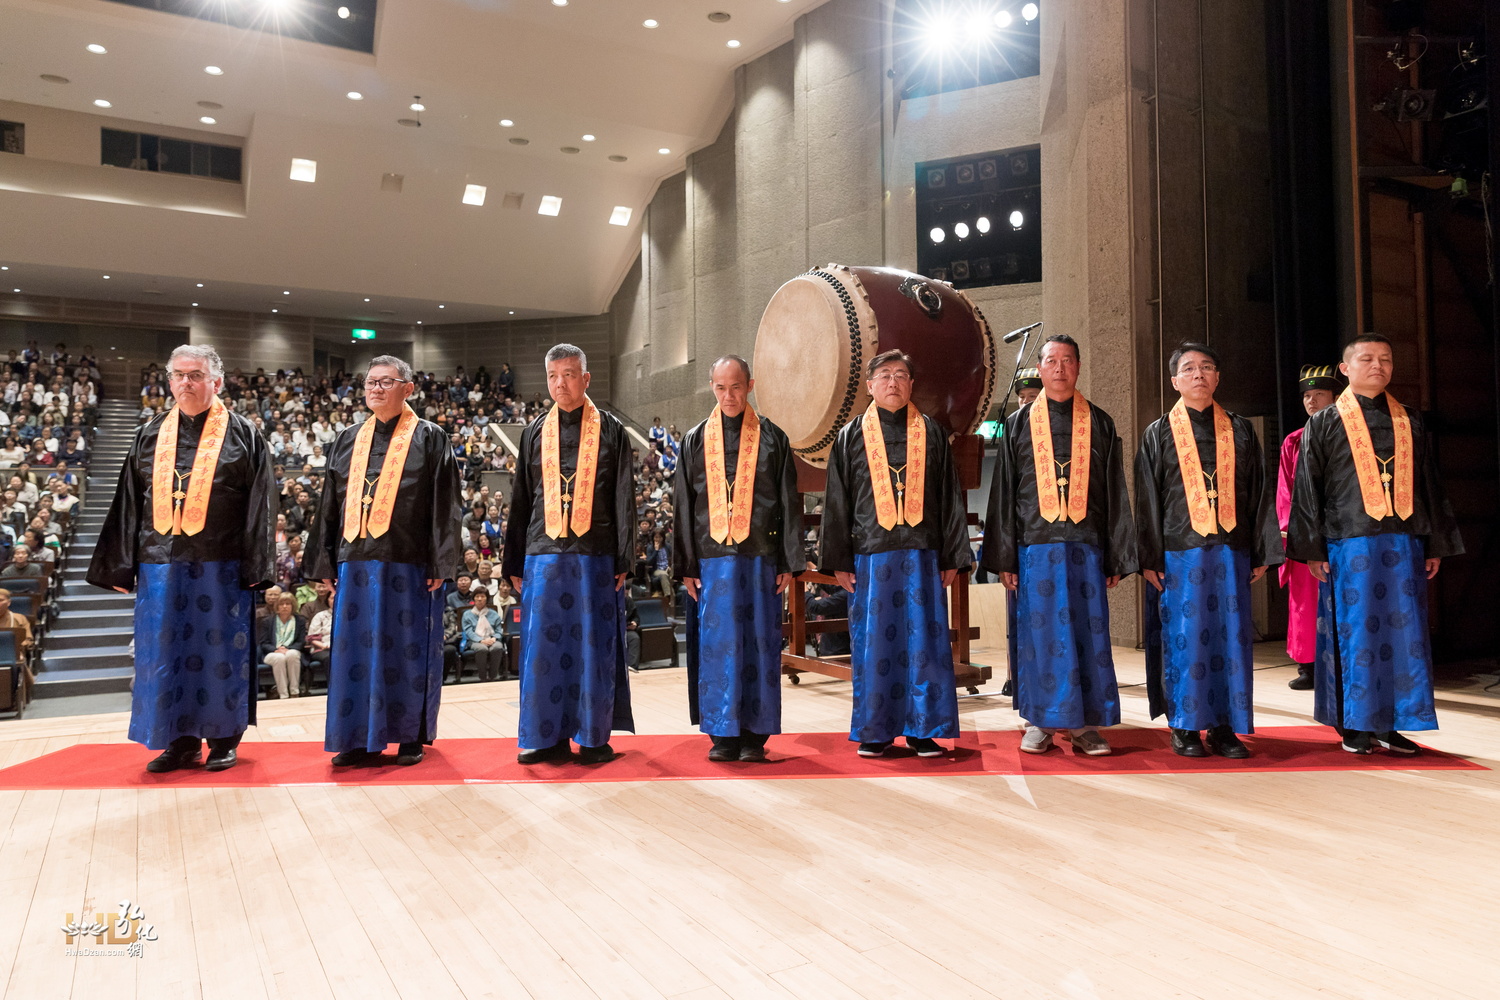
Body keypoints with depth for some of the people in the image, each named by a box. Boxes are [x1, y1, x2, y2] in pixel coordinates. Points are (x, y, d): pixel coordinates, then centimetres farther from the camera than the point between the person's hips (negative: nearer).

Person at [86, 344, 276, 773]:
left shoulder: (242, 435, 1)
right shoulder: (151, 436, 11)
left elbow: (260, 504, -3)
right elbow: (129, 504, 12)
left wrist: (254, 567, -10)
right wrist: (122, 566, 7)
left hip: (219, 565, -4)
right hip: (160, 563, 4)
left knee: (218, 650, 4)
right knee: (165, 651, 8)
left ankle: (224, 738, 16)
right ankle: (180, 739, 19)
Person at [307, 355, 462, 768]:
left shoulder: (429, 438, 2)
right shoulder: (348, 442, 15)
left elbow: (444, 504, -4)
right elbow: (330, 506, 15)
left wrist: (440, 563, -11)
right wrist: (324, 563, 9)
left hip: (408, 563, -4)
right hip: (356, 561, 4)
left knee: (407, 649, 3)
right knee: (356, 649, 6)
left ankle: (411, 735, 15)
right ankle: (362, 737, 16)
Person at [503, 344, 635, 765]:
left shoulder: (610, 431, 4)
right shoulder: (535, 434, 12)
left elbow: (623, 500, 1)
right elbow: (520, 500, 13)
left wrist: (623, 560, -6)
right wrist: (514, 563, 9)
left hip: (594, 555, -3)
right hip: (543, 555, 3)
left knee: (592, 646, 2)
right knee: (543, 646, 3)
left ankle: (594, 736, 13)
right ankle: (548, 736, 14)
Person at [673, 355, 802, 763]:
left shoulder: (772, 438, 7)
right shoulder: (696, 441, 10)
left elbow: (789, 503, 4)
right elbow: (683, 505, 8)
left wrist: (789, 562, -2)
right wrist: (685, 565, 1)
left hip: (760, 557, -1)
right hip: (712, 557, 1)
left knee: (759, 642, 1)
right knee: (716, 643, 1)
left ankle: (755, 734, 9)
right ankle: (722, 733, 10)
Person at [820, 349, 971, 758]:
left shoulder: (932, 434, 11)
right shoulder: (851, 437, 8)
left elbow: (950, 498, 9)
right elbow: (836, 502, 5)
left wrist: (953, 556, 2)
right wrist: (838, 560, -2)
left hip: (922, 554, 1)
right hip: (869, 555, 0)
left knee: (924, 640, 1)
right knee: (873, 642, 2)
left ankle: (923, 729, 11)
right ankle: (876, 730, 12)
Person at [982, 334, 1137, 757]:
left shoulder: (1099, 425, 9)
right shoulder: (1018, 424, 8)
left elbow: (1115, 495, 8)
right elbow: (1003, 495, 5)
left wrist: (1116, 557, 3)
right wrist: (1004, 558, -1)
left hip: (1085, 546, 1)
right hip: (1035, 547, 0)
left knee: (1088, 634, 2)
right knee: (1039, 634, 2)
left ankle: (1085, 724, 12)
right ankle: (1041, 722, 13)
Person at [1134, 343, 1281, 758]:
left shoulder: (1240, 431, 13)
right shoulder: (1158, 435, 6)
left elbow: (1259, 494, 11)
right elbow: (1146, 500, 1)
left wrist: (1263, 551, 4)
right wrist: (1149, 558, -7)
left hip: (1230, 551, 2)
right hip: (1178, 553, -2)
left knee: (1230, 638, 2)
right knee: (1183, 638, -1)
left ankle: (1223, 727, 12)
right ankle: (1184, 727, 9)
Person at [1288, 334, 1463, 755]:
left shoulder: (1409, 423, 14)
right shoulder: (1324, 424, 4)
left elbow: (1429, 486, 15)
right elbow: (1306, 490, -1)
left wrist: (1436, 544, 9)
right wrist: (1312, 549, -8)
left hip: (1404, 543, 4)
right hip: (1349, 546, -3)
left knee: (1403, 633, 4)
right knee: (1355, 634, 0)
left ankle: (1390, 724, 14)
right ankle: (1355, 725, 10)